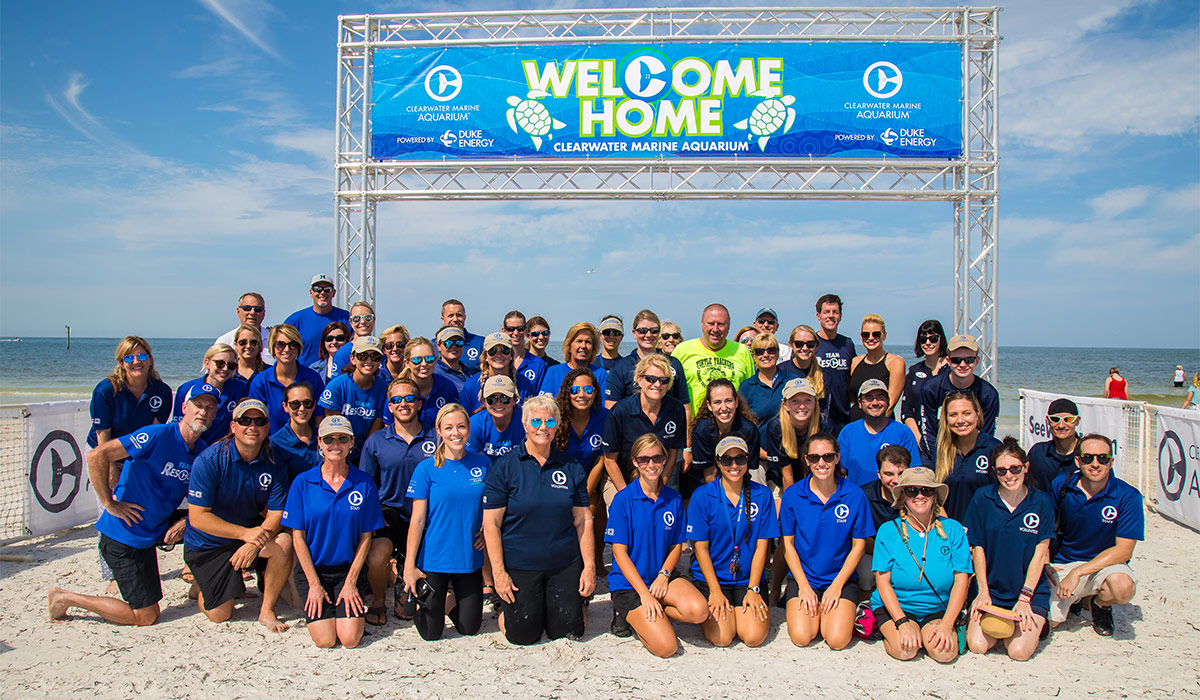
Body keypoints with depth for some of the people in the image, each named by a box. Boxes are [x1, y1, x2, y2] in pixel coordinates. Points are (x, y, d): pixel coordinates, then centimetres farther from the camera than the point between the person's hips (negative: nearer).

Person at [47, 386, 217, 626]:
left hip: (155, 530, 7)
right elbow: (96, 455, -24)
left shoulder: (203, 452, 3)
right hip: (124, 536, -7)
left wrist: (185, 521, -9)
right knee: (146, 616, -2)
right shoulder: (157, 436, -19)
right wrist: (110, 504, -21)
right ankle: (66, 598, 10)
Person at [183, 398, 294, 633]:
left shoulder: (273, 464, -11)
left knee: (283, 543, -29)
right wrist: (244, 533, -34)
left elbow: (276, 515, -12)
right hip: (208, 543, -2)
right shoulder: (209, 461, -21)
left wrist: (254, 544, -32)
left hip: (252, 529, 3)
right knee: (220, 615, -1)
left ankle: (267, 610, -9)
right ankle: (200, 580, 32)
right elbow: (198, 517, -23)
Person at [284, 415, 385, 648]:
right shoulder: (303, 483, -4)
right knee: (325, 641, -12)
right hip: (315, 568, 0)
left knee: (350, 639, -13)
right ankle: (319, 605, 18)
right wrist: (314, 583, -8)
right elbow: (298, 536, -3)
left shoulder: (364, 483, -3)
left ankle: (354, 605, 17)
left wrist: (351, 581, -7)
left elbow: (365, 537, -1)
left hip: (350, 568, 0)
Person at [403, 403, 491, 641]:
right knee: (431, 633, 6)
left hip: (470, 559, 3)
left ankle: (449, 603, 39)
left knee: (470, 628, 10)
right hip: (434, 558, -3)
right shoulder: (427, 468, -9)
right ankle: (419, 597, 34)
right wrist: (409, 565, -12)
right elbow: (417, 519, -8)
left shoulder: (482, 463, -1)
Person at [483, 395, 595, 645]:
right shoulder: (504, 467, -7)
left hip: (565, 565, 3)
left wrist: (589, 566, -1)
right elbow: (491, 524, -7)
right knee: (523, 635, 1)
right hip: (519, 565, -2)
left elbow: (583, 520, 4)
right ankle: (506, 605, 31)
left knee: (569, 632, 5)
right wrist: (499, 572, -12)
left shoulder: (571, 468, 2)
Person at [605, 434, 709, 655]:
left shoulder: (673, 499, 3)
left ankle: (646, 614, 0)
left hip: (662, 578, 4)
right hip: (629, 582, -4)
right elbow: (619, 552, -11)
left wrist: (664, 574, -9)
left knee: (698, 611, -25)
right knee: (666, 647, -19)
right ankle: (628, 613, 7)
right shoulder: (623, 499, -10)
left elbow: (677, 545, 10)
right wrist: (644, 594, -17)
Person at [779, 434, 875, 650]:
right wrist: (804, 586, -9)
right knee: (801, 637, -17)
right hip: (802, 576, 0)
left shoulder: (854, 496, -7)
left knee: (838, 640, -18)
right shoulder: (792, 495, -6)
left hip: (841, 577, 0)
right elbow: (788, 544, 0)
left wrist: (837, 585, -8)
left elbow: (859, 545, 0)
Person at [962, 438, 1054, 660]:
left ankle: (1035, 623, 15)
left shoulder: (1041, 502, -3)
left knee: (1019, 651, -17)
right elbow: (978, 548, 1)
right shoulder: (982, 498, -2)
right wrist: (983, 592, -7)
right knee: (978, 645, -16)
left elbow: (1040, 552, -3)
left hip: (1031, 590, -1)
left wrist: (1024, 598, -9)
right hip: (990, 588, 1)